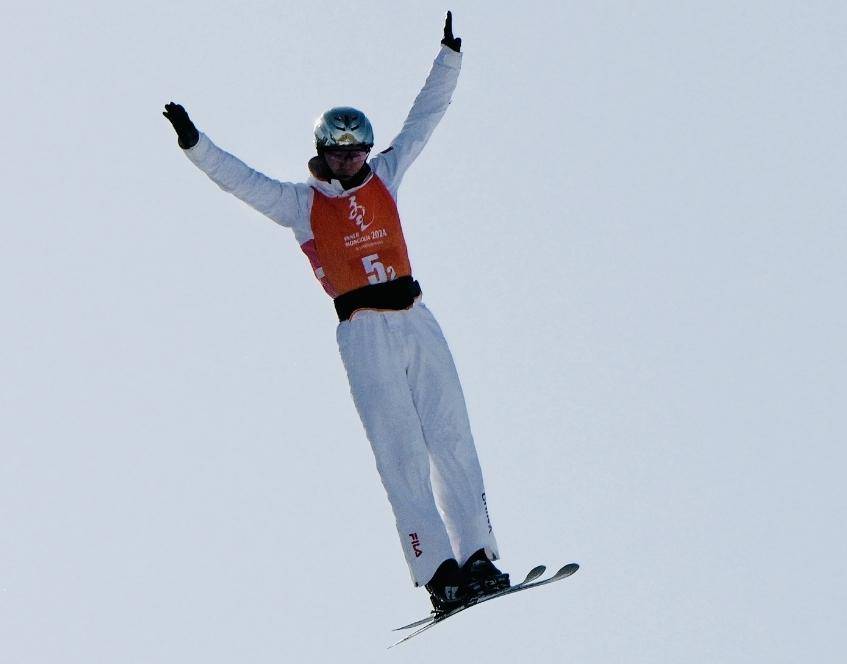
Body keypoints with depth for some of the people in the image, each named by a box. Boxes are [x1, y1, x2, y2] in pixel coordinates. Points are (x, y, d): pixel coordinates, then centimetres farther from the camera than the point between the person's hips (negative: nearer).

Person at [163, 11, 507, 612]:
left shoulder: (384, 177, 13)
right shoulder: (301, 203, 4)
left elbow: (425, 117, 18)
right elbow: (240, 179, -3)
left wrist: (450, 56, 16)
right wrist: (194, 144, -15)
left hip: (417, 320, 4)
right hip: (364, 332, -4)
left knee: (452, 439, -1)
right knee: (401, 453, -6)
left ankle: (478, 560, 1)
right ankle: (439, 573, -9)